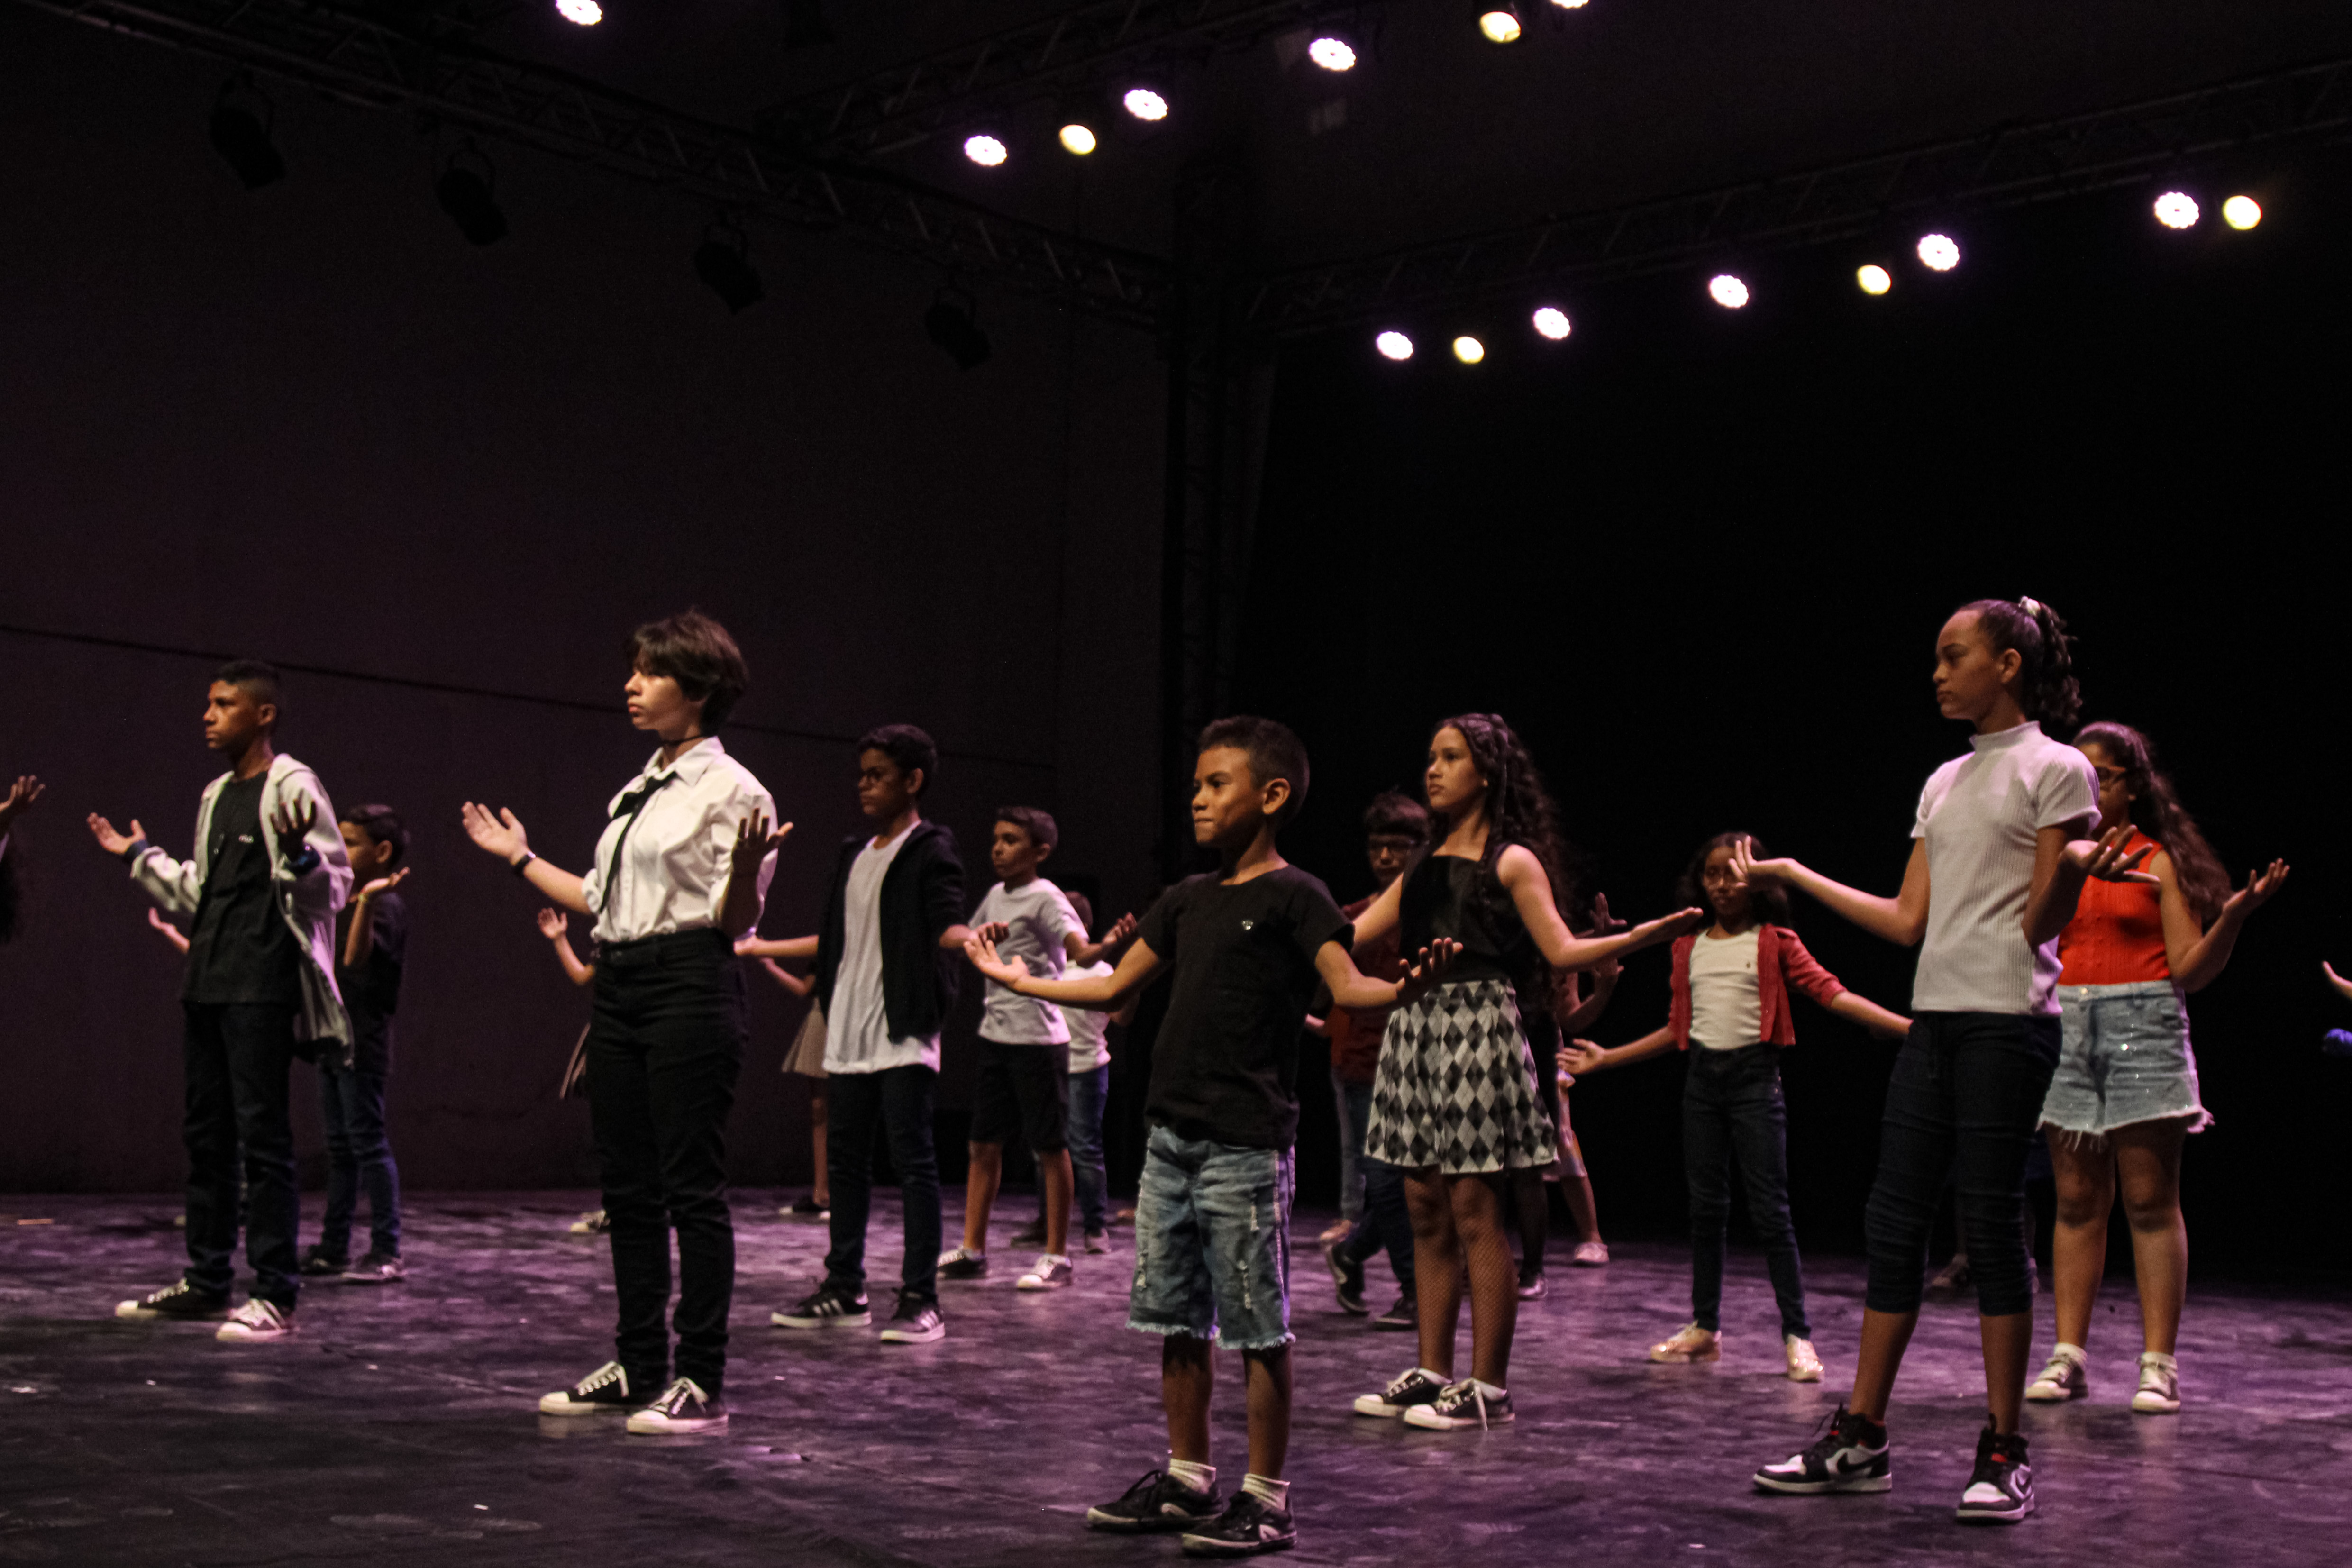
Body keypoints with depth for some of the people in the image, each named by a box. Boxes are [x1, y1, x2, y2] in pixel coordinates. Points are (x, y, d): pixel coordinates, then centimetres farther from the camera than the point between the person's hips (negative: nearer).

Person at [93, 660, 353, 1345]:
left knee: (262, 1132, -9)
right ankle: (206, 1282, 19)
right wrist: (138, 856, 29)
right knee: (207, 1132, 11)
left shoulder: (292, 786, -5)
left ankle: (276, 1295, -7)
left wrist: (298, 854, -29)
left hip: (262, 985, -8)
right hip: (208, 980, 8)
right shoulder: (217, 795, 19)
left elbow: (334, 885, -11)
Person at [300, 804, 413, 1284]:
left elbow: (355, 958, -28)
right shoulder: (349, 904, 16)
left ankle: (386, 1252, -3)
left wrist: (367, 900, -37)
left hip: (363, 1045, -9)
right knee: (340, 1147, 12)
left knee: (368, 1143, -7)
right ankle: (333, 1249, 17)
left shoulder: (387, 905, -12)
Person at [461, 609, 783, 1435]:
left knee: (692, 1189, -6)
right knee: (628, 1188, 11)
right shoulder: (637, 792, 19)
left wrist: (747, 868, -31)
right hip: (620, 987, 9)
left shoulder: (730, 789, -7)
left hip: (690, 987, -9)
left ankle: (701, 1382, 0)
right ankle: (638, 1367, 21)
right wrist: (521, 858, 30)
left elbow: (735, 922, -12)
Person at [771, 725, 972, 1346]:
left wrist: (971, 938, -39)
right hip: (847, 1033, 8)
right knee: (845, 1161, 9)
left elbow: (945, 927, -16)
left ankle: (921, 1299, -5)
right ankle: (845, 1289, 17)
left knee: (914, 1161, -7)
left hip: (902, 1035, -8)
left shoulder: (931, 850, -3)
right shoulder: (855, 854, 19)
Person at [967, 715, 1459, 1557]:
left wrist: (1404, 988, -41)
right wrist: (1016, 980, 29)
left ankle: (1266, 1498, 6)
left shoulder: (1294, 896, -6)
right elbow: (1113, 989, 23)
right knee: (1177, 1318, 12)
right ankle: (1187, 1478, 24)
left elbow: (1348, 986, -19)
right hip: (1171, 1135, 7)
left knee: (1258, 1325, -2)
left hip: (1246, 1142, -7)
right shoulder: (1187, 899, 15)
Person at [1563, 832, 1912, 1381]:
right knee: (1706, 1207, 9)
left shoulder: (1775, 943, 0)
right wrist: (1606, 1058, 19)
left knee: (1770, 1210, -7)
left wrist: (1904, 1026, -21)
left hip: (1755, 1074, -4)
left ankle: (1797, 1336, -2)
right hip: (1703, 1076, 5)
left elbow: (1831, 993, -8)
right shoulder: (1689, 947, 13)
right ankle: (1705, 1327, 18)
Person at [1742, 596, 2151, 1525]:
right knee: (1894, 1221, 5)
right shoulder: (1944, 784, 18)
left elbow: (2042, 923, -7)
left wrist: (2075, 869, -28)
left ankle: (2003, 1454, 3)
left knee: (1990, 1227, -6)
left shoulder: (2055, 770, -1)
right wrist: (1794, 875, 18)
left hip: (2008, 1020, -7)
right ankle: (1860, 1440, 9)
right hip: (1934, 1019, 7)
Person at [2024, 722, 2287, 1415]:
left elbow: (2191, 971, -3)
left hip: (2144, 1028, -3)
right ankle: (2068, 1356, 7)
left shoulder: (2160, 860, 2)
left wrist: (2233, 916, -17)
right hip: (2067, 1029, 3)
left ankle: (2158, 1364, -1)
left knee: (2151, 1200, -3)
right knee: (2077, 1200, 5)